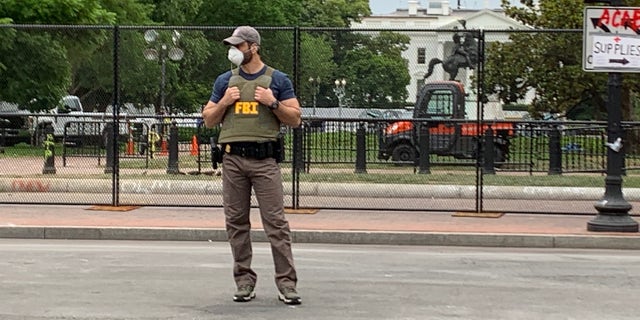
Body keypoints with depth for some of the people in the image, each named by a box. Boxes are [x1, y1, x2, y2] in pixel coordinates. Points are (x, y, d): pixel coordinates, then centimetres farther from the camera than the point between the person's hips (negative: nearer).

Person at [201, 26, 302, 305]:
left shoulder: (277, 80, 6)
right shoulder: (225, 81, 14)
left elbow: (295, 119, 5)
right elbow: (208, 121, 16)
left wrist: (273, 103, -10)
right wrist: (224, 102, -1)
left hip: (265, 159, -3)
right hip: (233, 159, 3)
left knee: (276, 222, -8)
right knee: (236, 222, 4)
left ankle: (286, 284, -7)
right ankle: (244, 282, 11)